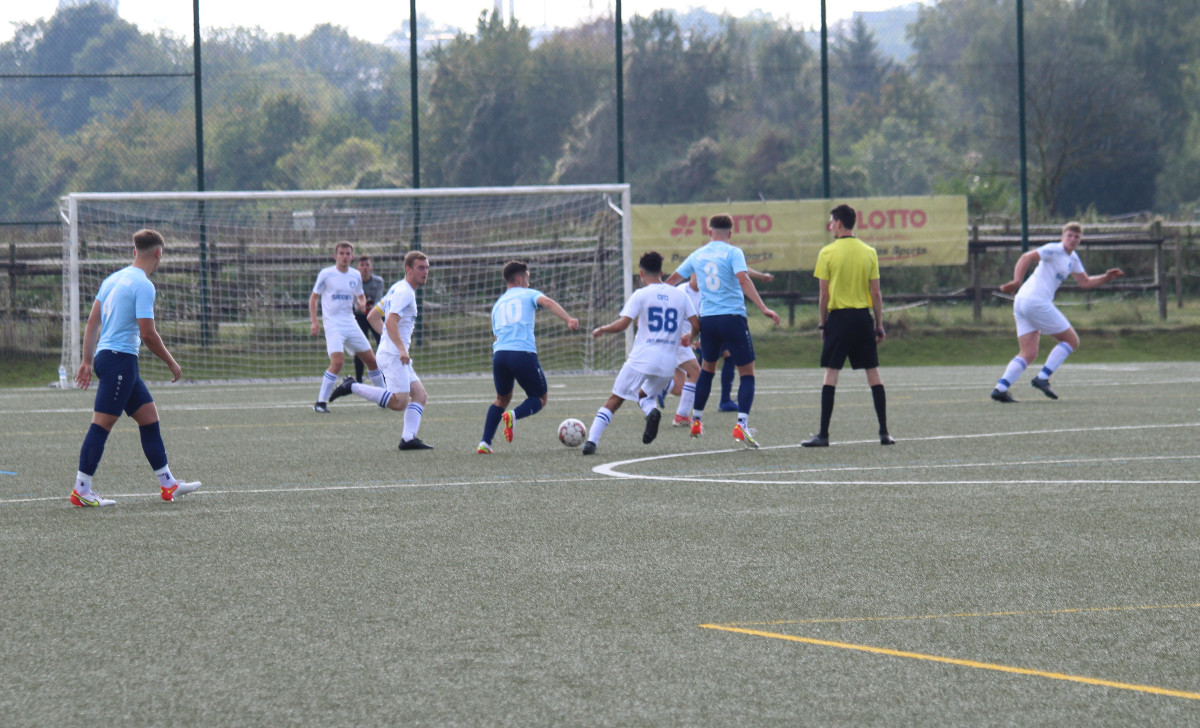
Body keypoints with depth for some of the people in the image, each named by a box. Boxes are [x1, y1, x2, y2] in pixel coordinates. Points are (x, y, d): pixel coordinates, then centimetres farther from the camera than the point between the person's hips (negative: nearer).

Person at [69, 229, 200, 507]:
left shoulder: (113, 279, 13)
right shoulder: (143, 285, -13)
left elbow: (93, 322, 15)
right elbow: (147, 333, -17)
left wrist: (87, 361, 17)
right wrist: (172, 363, -5)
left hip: (105, 356, 9)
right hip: (120, 358, -9)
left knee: (149, 416, 12)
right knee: (102, 423, -7)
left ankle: (167, 484, 15)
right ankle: (81, 491, -6)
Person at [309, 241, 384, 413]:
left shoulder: (356, 275, 9)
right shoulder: (326, 274, -4)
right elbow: (314, 298, 2)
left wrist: (362, 302, -3)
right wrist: (314, 320, -9)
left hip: (351, 324, 5)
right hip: (333, 325, -5)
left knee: (371, 360, 7)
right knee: (337, 362, -23)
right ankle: (320, 402, -15)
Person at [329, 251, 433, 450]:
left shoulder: (398, 289, 20)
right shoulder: (404, 292, -11)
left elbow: (372, 317, 24)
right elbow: (390, 322, -24)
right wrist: (401, 348, -31)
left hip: (396, 354, 11)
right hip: (393, 355, -11)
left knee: (420, 396, 5)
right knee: (399, 402, -18)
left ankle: (408, 438, -3)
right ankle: (353, 387, -13)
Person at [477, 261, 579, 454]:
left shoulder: (498, 304, 27)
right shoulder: (528, 294, 13)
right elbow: (547, 302, -8)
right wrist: (569, 319, -19)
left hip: (499, 353, 5)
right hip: (524, 354, -5)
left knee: (502, 398, 25)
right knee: (540, 398, 12)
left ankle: (485, 443, 10)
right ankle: (513, 415, -20)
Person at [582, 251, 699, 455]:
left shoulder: (641, 295, -2)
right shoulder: (680, 295, 9)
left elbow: (622, 325, -10)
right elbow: (696, 325, 7)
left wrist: (601, 330, 8)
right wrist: (688, 337, 29)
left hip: (641, 360, -3)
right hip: (668, 362, 4)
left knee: (614, 400, 6)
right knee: (642, 395, 25)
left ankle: (592, 440, -7)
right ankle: (651, 410, -10)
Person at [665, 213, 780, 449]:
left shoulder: (698, 255, 11)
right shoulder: (732, 253, -4)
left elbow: (673, 279, 22)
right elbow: (743, 280, -18)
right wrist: (763, 308, -22)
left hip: (707, 320, 5)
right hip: (732, 318, -5)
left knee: (707, 369, 25)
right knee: (747, 372, 0)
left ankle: (696, 421, 28)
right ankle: (741, 424, -16)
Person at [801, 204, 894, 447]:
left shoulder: (828, 253, -4)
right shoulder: (869, 252, 4)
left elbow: (824, 295, -4)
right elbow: (876, 294, 4)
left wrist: (822, 323, 5)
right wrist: (879, 325, 10)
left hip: (839, 317, -3)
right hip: (863, 317, 3)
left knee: (831, 374, -1)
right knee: (873, 374, 7)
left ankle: (823, 434, -3)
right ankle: (884, 432, 5)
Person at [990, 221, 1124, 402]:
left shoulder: (1072, 258, 22)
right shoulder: (1054, 250, -7)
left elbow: (1085, 282, 28)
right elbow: (1026, 258, -18)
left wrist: (1107, 277, 14)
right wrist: (1017, 282, -31)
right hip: (1037, 302, -9)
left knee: (1029, 354, 2)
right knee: (1071, 341, 0)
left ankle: (1000, 388, -13)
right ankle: (1042, 378, -8)